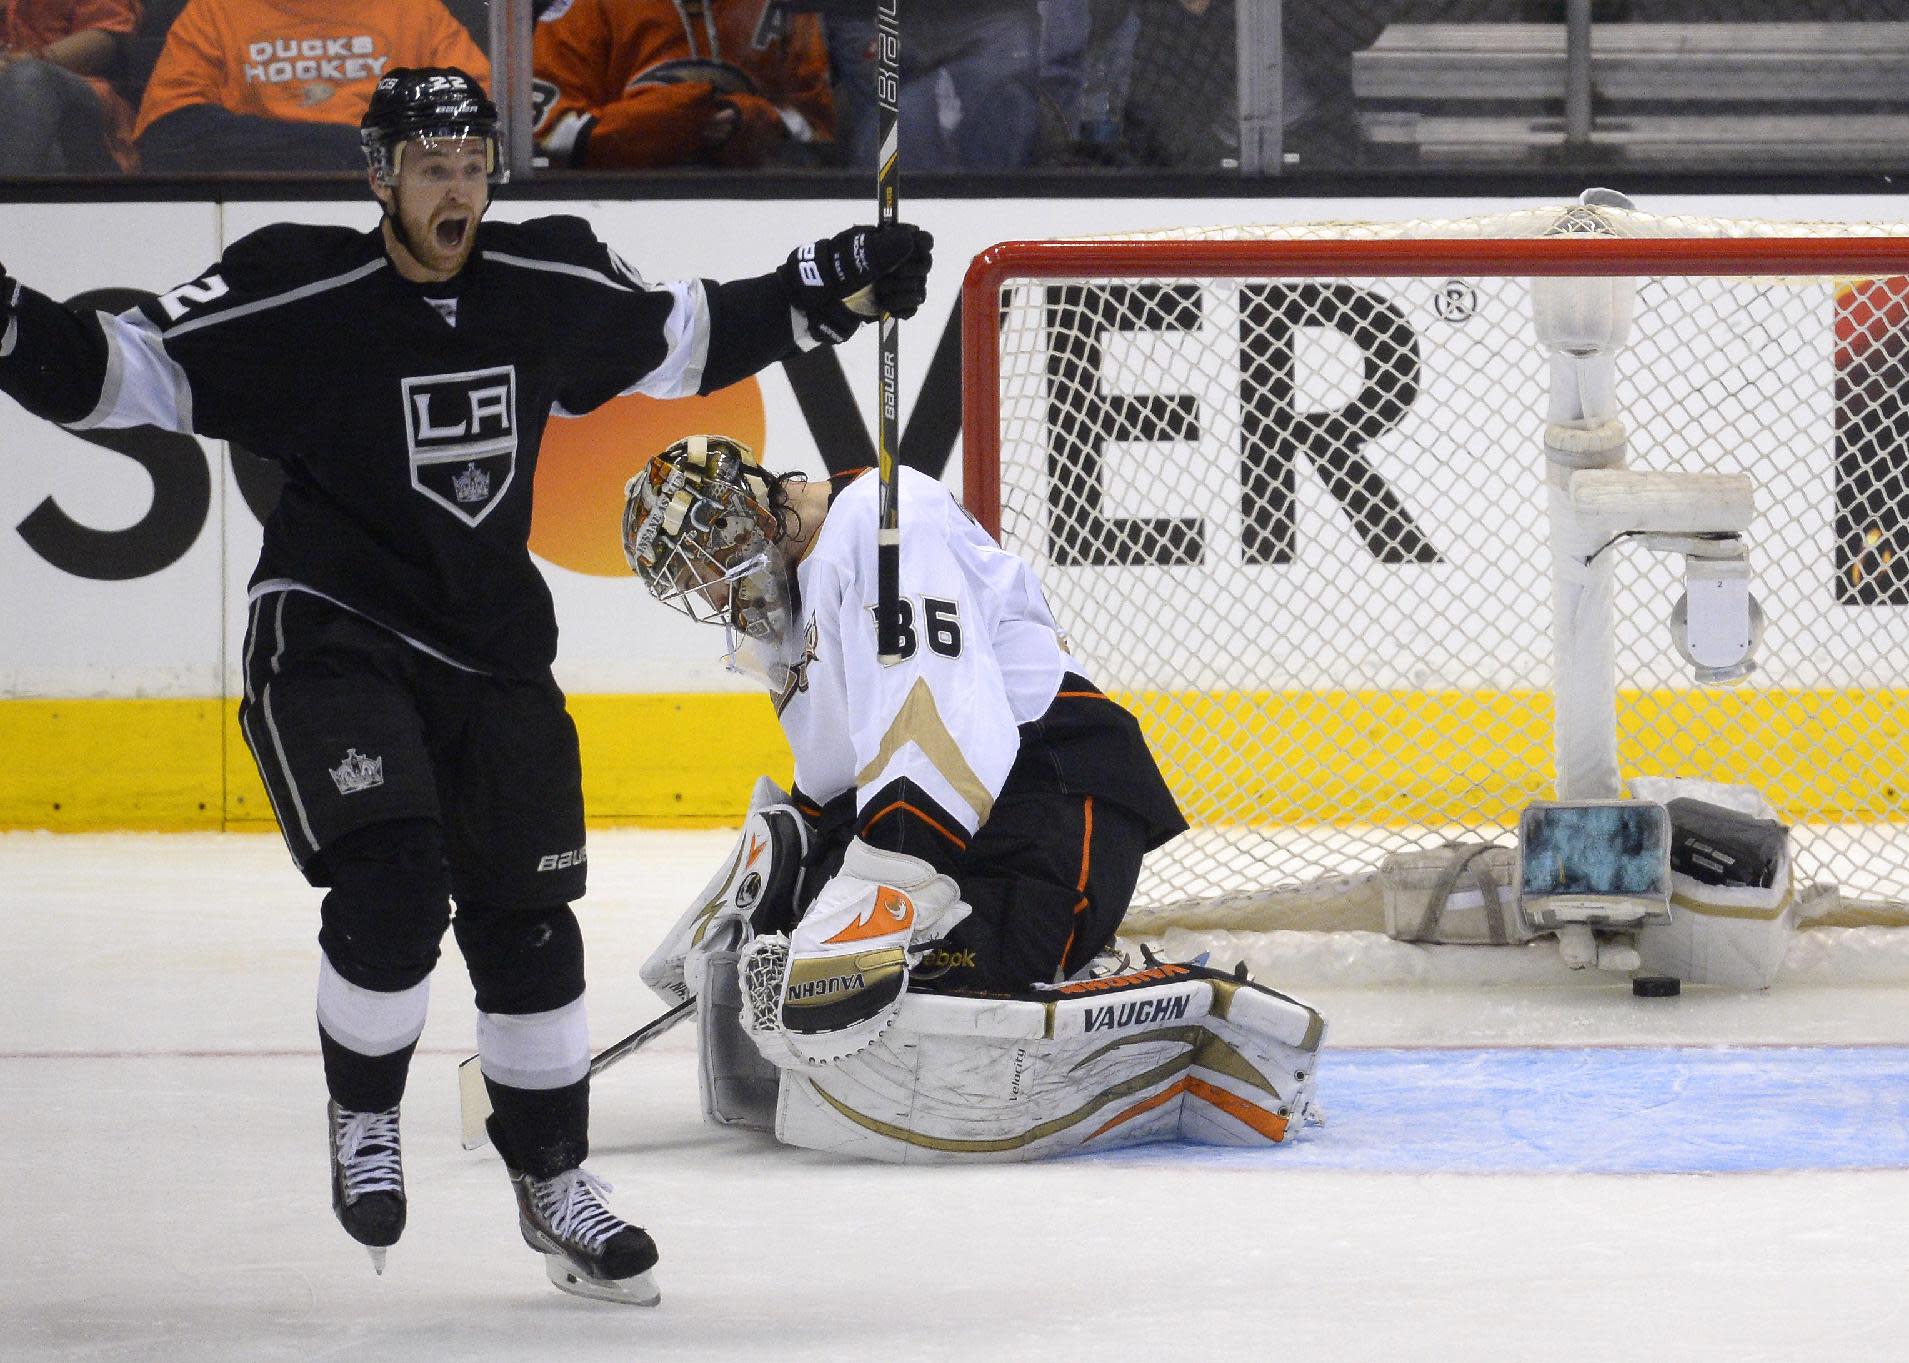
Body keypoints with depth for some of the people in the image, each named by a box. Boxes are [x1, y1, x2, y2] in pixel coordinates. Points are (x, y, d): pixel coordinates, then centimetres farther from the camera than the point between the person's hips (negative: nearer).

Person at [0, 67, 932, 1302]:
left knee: (527, 919, 7)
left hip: (493, 652, 5)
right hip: (331, 638, -5)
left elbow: (680, 341, 16)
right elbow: (133, 371, -14)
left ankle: (554, 1180, 22)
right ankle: (364, 1119, 5)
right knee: (391, 892, -22)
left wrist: (837, 288, 14)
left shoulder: (553, 285, -1)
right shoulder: (298, 298, -15)